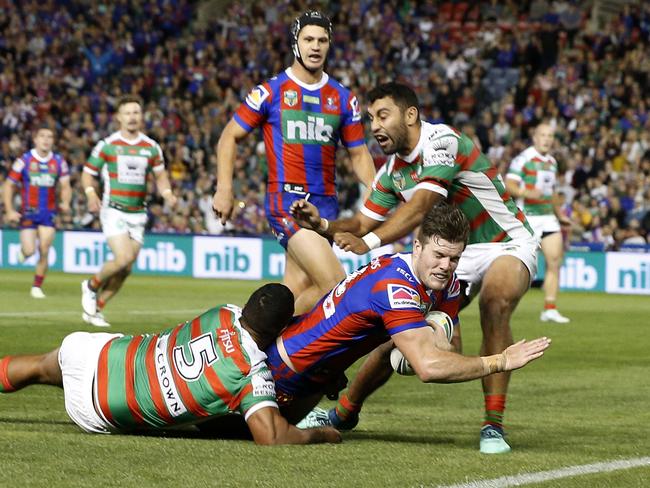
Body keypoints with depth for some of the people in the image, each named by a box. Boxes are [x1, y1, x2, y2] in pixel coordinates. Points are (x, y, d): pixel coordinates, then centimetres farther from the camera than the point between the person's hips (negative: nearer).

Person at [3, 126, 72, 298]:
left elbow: (65, 186, 5)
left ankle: (37, 286, 8)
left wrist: (65, 202, -17)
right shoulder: (24, 160, -5)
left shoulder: (59, 162, 2)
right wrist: (9, 211, -8)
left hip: (49, 213, 2)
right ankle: (24, 249, 29)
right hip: (28, 213, -2)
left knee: (44, 252, -6)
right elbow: (9, 185, 0)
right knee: (30, 251, -9)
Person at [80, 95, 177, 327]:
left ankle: (95, 308, 17)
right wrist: (91, 194, -17)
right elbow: (88, 173, 3)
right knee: (124, 258, -22)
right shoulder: (107, 145, -3)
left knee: (126, 269, 2)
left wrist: (167, 193, -3)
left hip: (138, 214, 4)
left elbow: (160, 174, 18)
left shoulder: (151, 147, 6)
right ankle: (91, 286, 6)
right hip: (113, 211, -4)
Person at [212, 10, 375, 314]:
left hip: (326, 203, 5)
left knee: (295, 294, 2)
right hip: (286, 199, -5)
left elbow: (358, 154, 17)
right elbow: (230, 137, 6)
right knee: (334, 284, -20)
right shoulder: (271, 91, 1)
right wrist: (224, 190, -4)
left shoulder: (343, 98, 12)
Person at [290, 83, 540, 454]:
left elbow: (420, 207, -35)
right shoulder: (392, 170, 2)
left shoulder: (442, 141, -23)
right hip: (454, 253, 8)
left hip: (507, 245, -7)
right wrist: (321, 225, -16)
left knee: (496, 302, -36)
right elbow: (363, 223, 4)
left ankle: (494, 425, -31)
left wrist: (369, 242, -47)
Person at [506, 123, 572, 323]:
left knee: (555, 261, -4)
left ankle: (550, 309, -2)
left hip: (548, 217, 7)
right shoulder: (523, 158, -8)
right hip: (527, 217, -7)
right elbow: (509, 185, -16)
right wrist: (527, 193, -32)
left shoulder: (552, 162, 16)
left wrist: (560, 215, 28)